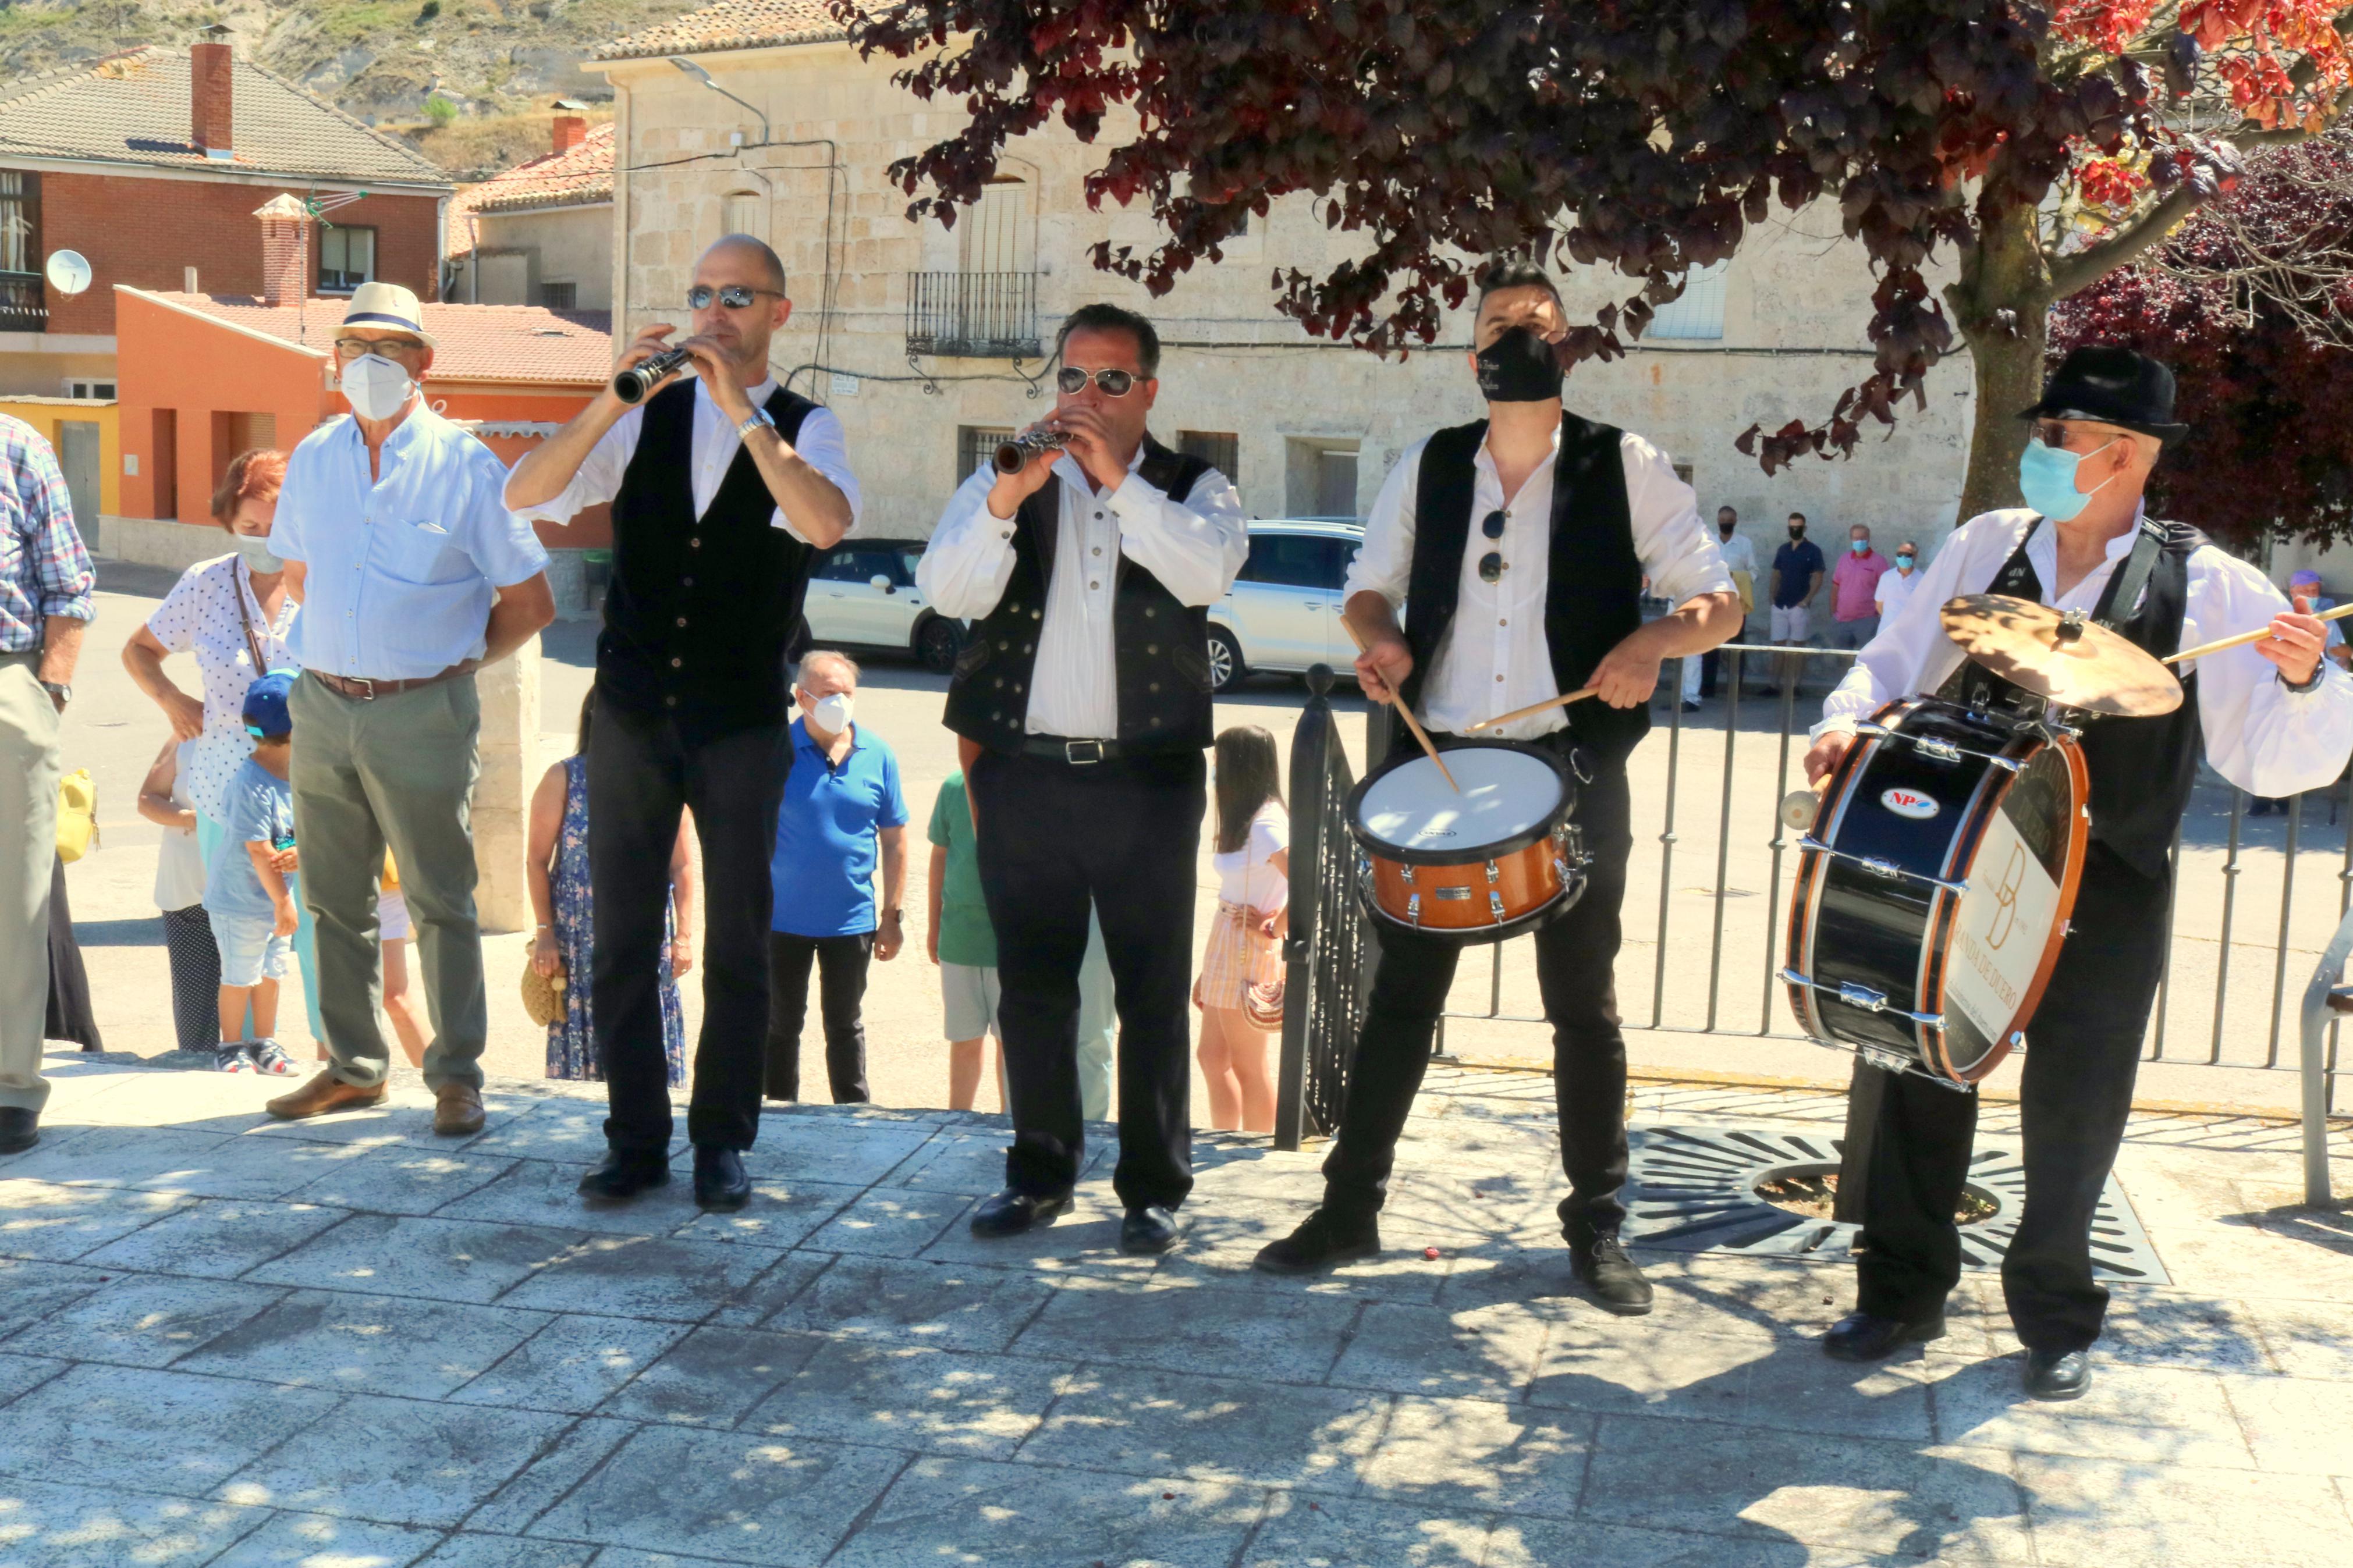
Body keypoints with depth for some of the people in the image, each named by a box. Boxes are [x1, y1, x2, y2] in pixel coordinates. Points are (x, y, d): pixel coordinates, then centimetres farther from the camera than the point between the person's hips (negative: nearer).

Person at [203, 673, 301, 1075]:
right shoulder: (251, 785, -26)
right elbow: (260, 851, -24)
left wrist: (299, 856, -20)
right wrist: (283, 901, -18)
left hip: (276, 897, 8)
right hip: (241, 899, -8)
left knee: (271, 971, 15)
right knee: (240, 975, 5)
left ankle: (265, 1042, 28)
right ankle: (231, 1046, 21)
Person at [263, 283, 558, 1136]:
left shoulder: (465, 466, -6)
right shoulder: (313, 458, 9)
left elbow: (530, 601, -2)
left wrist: (451, 659, 2)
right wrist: (343, 646, 16)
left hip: (421, 714, -5)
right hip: (324, 706, 5)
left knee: (440, 902, -1)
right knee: (335, 899, 12)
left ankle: (456, 1075, 8)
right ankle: (353, 1066, 24)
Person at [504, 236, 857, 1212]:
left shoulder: (804, 428, -1)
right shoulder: (647, 418, 5)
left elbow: (827, 524, -23)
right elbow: (523, 494, -8)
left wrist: (745, 412, -26)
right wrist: (613, 398, -19)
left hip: (742, 726, -2)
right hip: (632, 716, 2)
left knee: (737, 945, 5)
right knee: (623, 940, 6)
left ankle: (722, 1142, 17)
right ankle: (635, 1140, 17)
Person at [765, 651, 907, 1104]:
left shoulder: (878, 756, -1)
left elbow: (894, 839, 5)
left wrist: (893, 915, 4)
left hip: (851, 921, 1)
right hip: (782, 918, -1)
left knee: (845, 1027, 13)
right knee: (782, 1025, 12)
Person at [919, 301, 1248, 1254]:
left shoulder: (1195, 489, 8)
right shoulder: (1003, 484, 10)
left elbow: (1209, 572, -14)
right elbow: (946, 590, -7)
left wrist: (1118, 480, -22)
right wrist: (1010, 496, -22)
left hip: (1149, 778, -1)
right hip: (1024, 772, 2)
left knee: (1155, 990, 2)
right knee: (1032, 985, 9)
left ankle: (1155, 1187, 12)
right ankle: (1040, 1171, 22)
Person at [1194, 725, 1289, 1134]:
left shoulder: (1266, 825, -19)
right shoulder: (1244, 820, 11)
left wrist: (1274, 931, -16)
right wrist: (1206, 973, 17)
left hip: (1248, 954, -9)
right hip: (1226, 947, 9)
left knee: (1248, 1066, 1)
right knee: (1212, 1058, 14)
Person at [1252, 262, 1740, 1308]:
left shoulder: (1625, 467, -1)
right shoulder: (1427, 470, 7)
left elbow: (1719, 603, -1)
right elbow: (1369, 588, 18)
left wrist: (1653, 640, -21)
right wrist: (1380, 638, -5)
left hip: (1573, 773, -2)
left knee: (1583, 1005, 6)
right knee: (1401, 993, 6)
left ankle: (1597, 1230, 19)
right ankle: (1350, 1209, 17)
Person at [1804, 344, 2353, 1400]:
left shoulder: (2208, 587, -7)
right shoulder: (1987, 545, 1)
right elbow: (1897, 663, 7)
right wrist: (1848, 722, -12)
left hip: (2106, 896, -2)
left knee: (2076, 1105, 8)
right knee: (1920, 1072, 8)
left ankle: (2054, 1318, 29)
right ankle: (1902, 1291, 26)